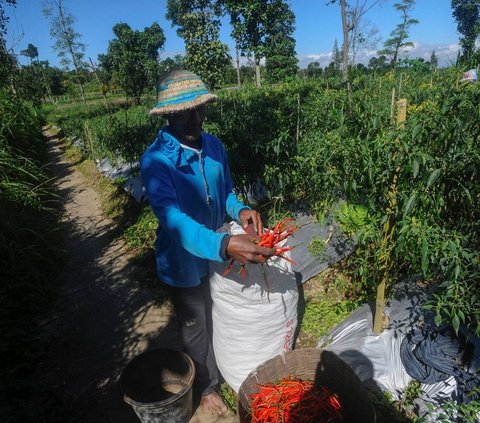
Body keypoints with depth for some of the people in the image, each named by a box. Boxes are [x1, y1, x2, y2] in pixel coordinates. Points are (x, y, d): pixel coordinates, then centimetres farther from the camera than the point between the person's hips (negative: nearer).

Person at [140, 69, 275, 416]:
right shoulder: (156, 161, -25)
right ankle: (207, 385, 47)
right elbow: (173, 219, -37)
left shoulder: (214, 145, -8)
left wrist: (240, 210, -17)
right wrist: (225, 245, -53)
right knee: (196, 330, 19)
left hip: (217, 254, 5)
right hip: (184, 262, -5)